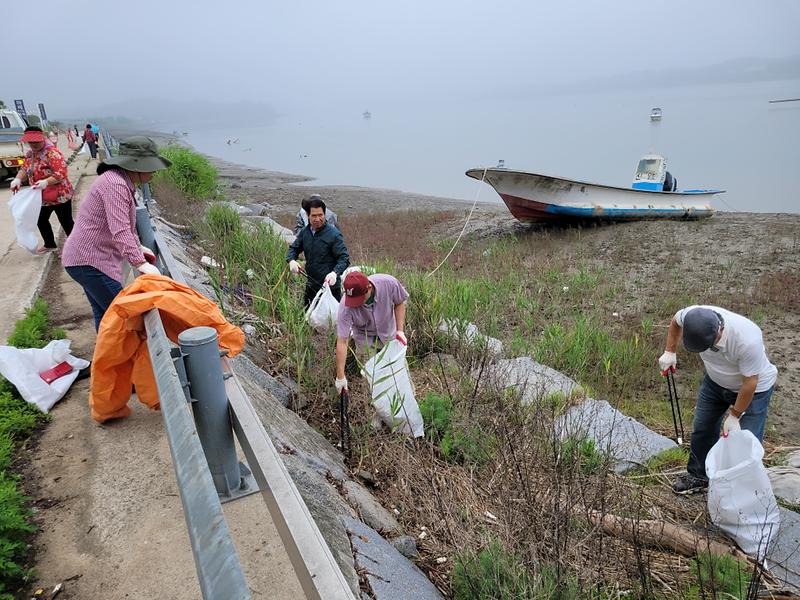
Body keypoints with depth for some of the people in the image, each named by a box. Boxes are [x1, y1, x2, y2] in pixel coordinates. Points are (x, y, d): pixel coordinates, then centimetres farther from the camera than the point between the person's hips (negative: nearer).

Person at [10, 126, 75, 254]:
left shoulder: (53, 153, -20)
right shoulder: (29, 154, 7)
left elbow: (62, 173, -28)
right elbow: (25, 169, 10)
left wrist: (46, 182, -42)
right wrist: (18, 179, -12)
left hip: (60, 196, -9)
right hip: (42, 197, 9)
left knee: (66, 223, 0)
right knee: (41, 221, 21)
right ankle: (49, 244, 40)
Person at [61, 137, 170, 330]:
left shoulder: (121, 181, 14)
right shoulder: (115, 184, -21)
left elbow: (125, 222, 27)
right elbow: (120, 231, -29)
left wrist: (138, 247, 23)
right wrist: (140, 263, -33)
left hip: (86, 257, 11)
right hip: (90, 261, -11)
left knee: (104, 314, 17)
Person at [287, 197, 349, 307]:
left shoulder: (333, 234, -14)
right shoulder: (304, 232, 4)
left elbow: (344, 258, -17)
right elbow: (293, 248, 15)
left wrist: (335, 273, -36)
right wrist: (291, 260, -8)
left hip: (330, 286, -6)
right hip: (311, 285, 7)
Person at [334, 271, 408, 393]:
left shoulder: (389, 283, -32)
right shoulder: (346, 306, -35)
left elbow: (400, 303, -9)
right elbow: (342, 342, -31)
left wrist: (400, 330, -16)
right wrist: (340, 377, -29)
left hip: (389, 335, 1)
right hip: (363, 337, -1)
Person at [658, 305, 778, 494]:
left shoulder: (747, 340, -42)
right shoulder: (691, 316, -29)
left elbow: (750, 382, -27)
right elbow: (675, 321, -2)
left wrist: (734, 416, -18)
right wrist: (670, 352, -4)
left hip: (753, 388, -5)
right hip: (715, 381, 5)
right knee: (702, 429, 13)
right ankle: (698, 476, 32)